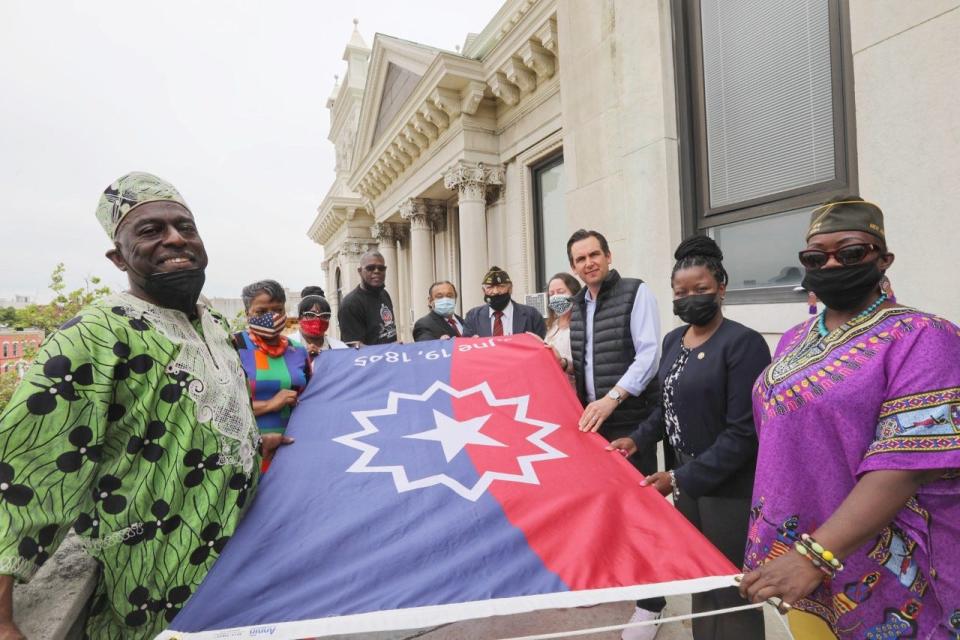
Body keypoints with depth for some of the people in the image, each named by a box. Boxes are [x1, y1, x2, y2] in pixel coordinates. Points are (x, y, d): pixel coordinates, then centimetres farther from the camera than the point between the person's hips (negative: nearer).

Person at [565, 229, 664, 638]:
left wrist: (612, 398, -22)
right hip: (591, 419, 6)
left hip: (631, 421, -6)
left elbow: (649, 354, -15)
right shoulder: (578, 305, 13)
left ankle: (650, 601, 20)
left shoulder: (636, 292, -7)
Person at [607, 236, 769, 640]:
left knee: (730, 590, 9)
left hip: (729, 488, -7)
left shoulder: (743, 343, -17)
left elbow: (743, 432, -20)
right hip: (685, 480, 7)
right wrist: (638, 439, 0)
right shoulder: (672, 341, 6)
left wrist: (683, 478, -21)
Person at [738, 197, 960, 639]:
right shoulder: (794, 342, 5)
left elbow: (905, 465, -24)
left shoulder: (919, 338, -14)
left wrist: (815, 555, -31)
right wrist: (773, 546, 10)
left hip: (875, 578, -5)